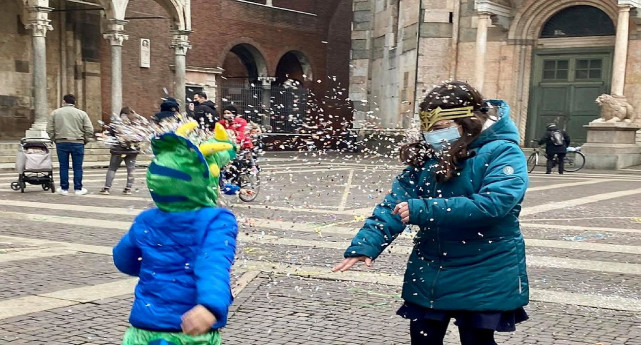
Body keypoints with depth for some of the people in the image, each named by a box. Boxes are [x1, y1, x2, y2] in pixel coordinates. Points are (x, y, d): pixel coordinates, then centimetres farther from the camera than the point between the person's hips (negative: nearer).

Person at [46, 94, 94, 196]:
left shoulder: (55, 113, 6)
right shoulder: (82, 113, 2)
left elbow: (49, 130, 4)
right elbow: (89, 130, -3)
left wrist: (54, 140, 15)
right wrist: (85, 141, 9)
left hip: (61, 143, 1)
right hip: (77, 143, -1)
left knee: (63, 166, 8)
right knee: (77, 167, 5)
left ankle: (64, 188, 13)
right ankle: (78, 189, 8)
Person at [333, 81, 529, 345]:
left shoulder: (503, 153, -14)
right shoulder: (426, 156, 1)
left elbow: (491, 204, -28)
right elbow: (397, 202, -5)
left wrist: (423, 210, -30)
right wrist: (366, 244, -19)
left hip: (482, 277, -5)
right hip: (429, 273, 5)